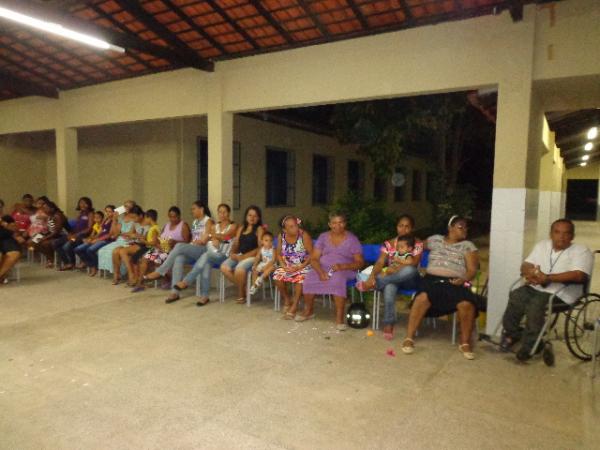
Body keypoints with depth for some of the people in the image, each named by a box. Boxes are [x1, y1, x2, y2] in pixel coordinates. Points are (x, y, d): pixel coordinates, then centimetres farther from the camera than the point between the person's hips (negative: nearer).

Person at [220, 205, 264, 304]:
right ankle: (243, 287, -3)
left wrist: (244, 256, -16)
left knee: (239, 268, -35)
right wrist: (233, 253, -4)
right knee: (224, 267, -21)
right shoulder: (241, 228, 20)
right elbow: (236, 244, 19)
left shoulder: (259, 229, 1)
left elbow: (260, 248, -8)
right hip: (239, 255, 6)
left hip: (252, 256, -6)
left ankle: (241, 294, -8)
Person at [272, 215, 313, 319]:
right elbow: (279, 254, 5)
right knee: (277, 276, -22)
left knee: (300, 278, -32)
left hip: (303, 265, -4)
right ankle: (287, 300, 5)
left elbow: (311, 254, -15)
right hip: (287, 265, 4)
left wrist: (300, 267, -21)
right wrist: (284, 266, -12)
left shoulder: (304, 235, -17)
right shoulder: (281, 236, -5)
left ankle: (294, 306, -13)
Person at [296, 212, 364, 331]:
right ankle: (309, 311, 0)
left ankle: (339, 317, -30)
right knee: (308, 279, -25)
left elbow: (360, 262, -4)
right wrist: (320, 272, -19)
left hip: (344, 270, -3)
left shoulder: (352, 239, 0)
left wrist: (342, 266, -22)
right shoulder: (323, 237, 7)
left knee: (338, 279, -38)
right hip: (323, 268, 3)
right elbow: (314, 259, 1)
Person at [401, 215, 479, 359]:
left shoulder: (468, 245, 13)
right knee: (423, 297, -34)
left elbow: (472, 270, 5)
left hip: (455, 283, 0)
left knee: (467, 304, -32)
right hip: (432, 279, 0)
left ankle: (465, 343, -9)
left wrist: (464, 279, -14)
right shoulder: (435, 239, 17)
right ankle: (409, 338, -23)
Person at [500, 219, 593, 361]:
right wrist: (530, 272, -16)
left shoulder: (581, 251, -4)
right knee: (515, 297, -23)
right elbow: (525, 265, 9)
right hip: (534, 288, 5)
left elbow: (579, 275, -20)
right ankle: (512, 333, 1)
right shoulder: (542, 245, 13)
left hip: (559, 294, -5)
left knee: (536, 305, -31)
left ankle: (530, 345, -10)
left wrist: (547, 278, -25)